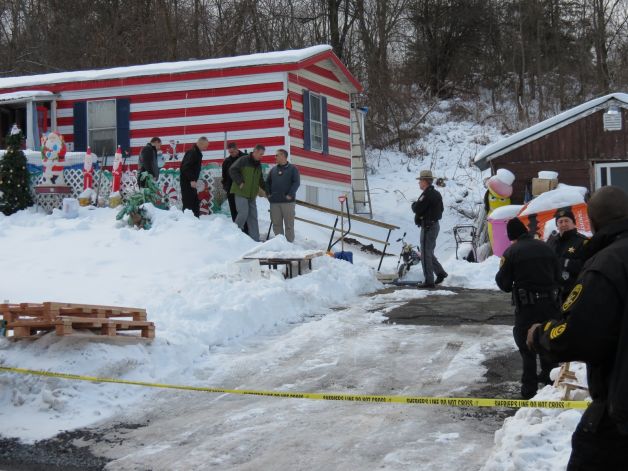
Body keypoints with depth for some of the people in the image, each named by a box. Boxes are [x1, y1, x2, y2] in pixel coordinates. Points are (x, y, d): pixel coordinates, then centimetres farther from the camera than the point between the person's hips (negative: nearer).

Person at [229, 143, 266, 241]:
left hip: (252, 194, 7)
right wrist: (240, 182, -17)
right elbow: (232, 170, -13)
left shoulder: (258, 164, 15)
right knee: (243, 213, -16)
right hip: (241, 193, -7)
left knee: (253, 216, 5)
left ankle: (255, 239, 7)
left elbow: (260, 179, 25)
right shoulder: (243, 160, -8)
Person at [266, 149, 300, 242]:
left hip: (288, 201, -4)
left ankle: (290, 241, 4)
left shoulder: (292, 169, 1)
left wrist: (290, 195, -15)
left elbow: (296, 182, -6)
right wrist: (268, 193, 5)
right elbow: (267, 182, 20)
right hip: (274, 202, 4)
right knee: (276, 223, 5)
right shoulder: (273, 169, 15)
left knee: (289, 223, -1)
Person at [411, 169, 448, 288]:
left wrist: (414, 204, 1)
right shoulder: (436, 193, 14)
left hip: (428, 227, -10)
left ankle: (428, 281, -1)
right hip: (434, 224, 10)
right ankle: (440, 272, 17)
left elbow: (417, 209, -23)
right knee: (429, 253, 19)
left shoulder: (427, 195, -19)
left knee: (425, 254, -4)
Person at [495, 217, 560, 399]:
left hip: (526, 305, -4)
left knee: (527, 345, 5)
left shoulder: (511, 252, -8)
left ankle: (529, 388, 5)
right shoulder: (546, 248, 4)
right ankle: (549, 377, 34)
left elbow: (504, 283, -5)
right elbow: (557, 277, 9)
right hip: (550, 303, 4)